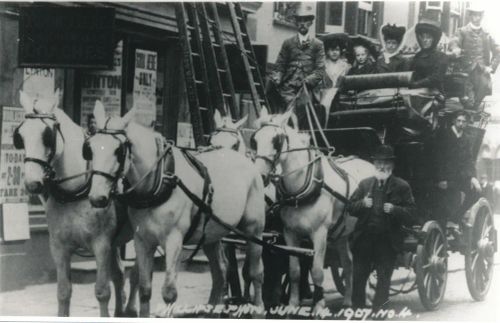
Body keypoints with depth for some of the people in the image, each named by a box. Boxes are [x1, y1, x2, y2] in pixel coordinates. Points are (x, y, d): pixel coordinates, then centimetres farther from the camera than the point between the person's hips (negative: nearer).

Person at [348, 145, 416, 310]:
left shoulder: (401, 186, 4)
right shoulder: (365, 184, 14)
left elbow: (411, 214, -2)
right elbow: (350, 208, 11)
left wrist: (394, 209, -20)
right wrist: (362, 204, -10)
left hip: (387, 240, -3)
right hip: (364, 239, 3)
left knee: (384, 277, 0)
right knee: (358, 276, 3)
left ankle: (378, 310, 8)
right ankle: (357, 309, 13)